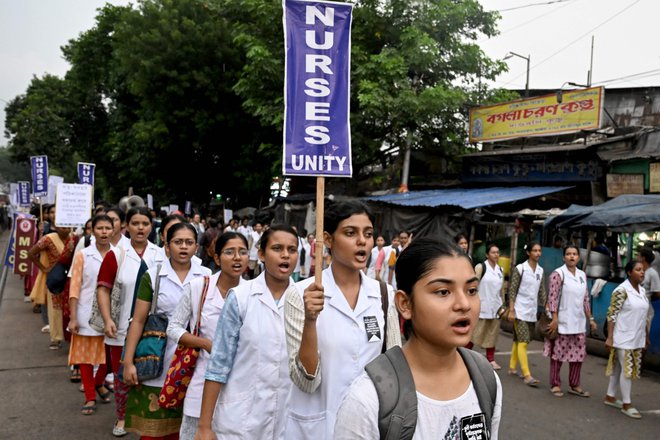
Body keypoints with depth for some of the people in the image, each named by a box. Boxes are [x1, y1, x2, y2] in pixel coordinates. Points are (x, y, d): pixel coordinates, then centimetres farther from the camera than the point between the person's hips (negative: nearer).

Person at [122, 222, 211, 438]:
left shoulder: (207, 276, 3)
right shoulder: (152, 276, 0)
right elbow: (138, 321, 0)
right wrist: (128, 362, -5)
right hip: (159, 362, -1)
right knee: (154, 427, 4)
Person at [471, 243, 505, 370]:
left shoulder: (500, 270, 9)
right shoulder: (481, 267, -7)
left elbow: (501, 289, 16)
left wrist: (502, 306, 16)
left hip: (495, 307, 5)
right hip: (481, 306, -5)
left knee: (492, 334, 9)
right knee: (475, 332, 0)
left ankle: (491, 359, 16)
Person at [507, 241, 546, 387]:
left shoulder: (540, 270, 9)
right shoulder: (520, 268, -8)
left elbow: (541, 291, 14)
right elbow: (512, 290, -9)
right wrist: (511, 310, -13)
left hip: (532, 311, 6)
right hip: (520, 310, -6)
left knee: (519, 341, 12)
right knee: (523, 342, -10)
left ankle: (512, 367, 24)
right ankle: (527, 375, -13)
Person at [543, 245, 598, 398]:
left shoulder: (582, 275, 10)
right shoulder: (558, 274, -9)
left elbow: (585, 299, 15)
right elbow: (552, 297, -13)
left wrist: (590, 318, 13)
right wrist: (554, 318, -18)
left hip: (579, 322, 6)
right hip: (562, 322, -6)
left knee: (578, 355, 9)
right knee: (558, 354, 2)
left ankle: (574, 385, 21)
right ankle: (555, 385, 14)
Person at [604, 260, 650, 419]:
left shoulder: (642, 290, 10)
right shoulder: (622, 290, -14)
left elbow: (644, 316, 17)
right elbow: (611, 314, -15)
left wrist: (646, 336, 18)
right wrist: (609, 337, -18)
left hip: (637, 339, 7)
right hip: (624, 338, -7)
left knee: (619, 368, 14)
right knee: (627, 370, -3)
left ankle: (610, 397, 24)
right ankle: (627, 405, 6)